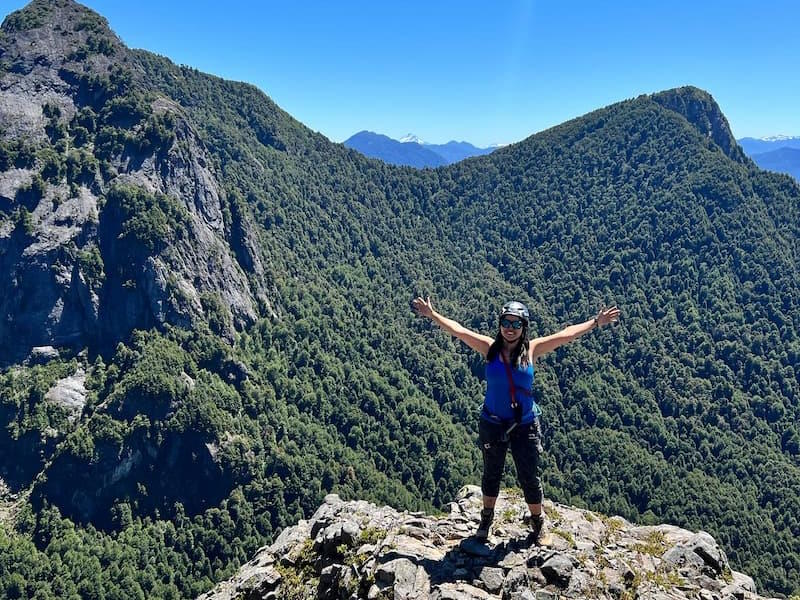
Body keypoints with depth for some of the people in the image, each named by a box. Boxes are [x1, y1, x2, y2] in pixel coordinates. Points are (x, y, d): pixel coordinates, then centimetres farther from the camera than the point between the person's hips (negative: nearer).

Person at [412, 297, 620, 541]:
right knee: (491, 474, 17)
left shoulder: (532, 349, -6)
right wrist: (432, 314, -9)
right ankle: (486, 519, 38)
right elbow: (458, 330, -8)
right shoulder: (490, 348, -8)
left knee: (529, 477, 8)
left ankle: (538, 523, 32)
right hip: (492, 424, 0)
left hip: (525, 425, 0)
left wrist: (596, 322, 2)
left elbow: (567, 334, -1)